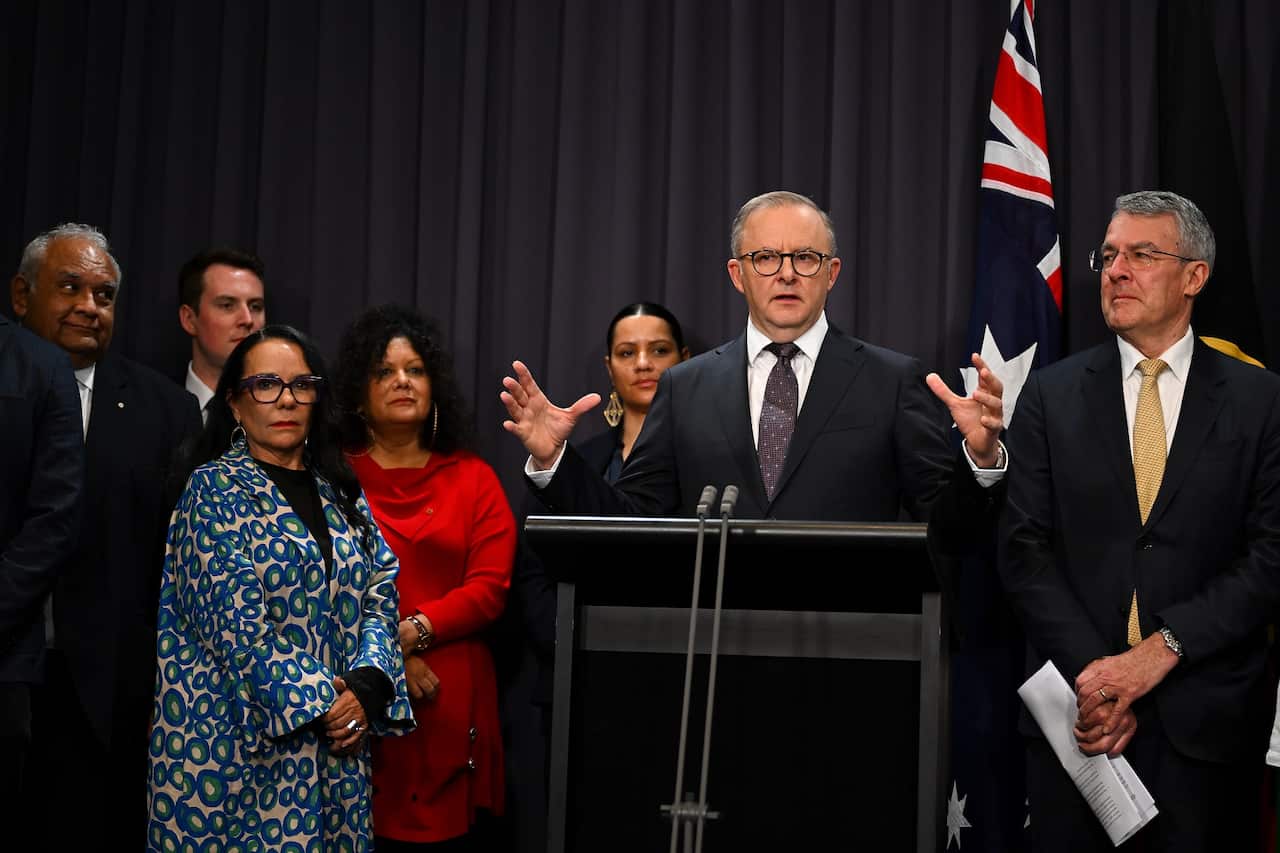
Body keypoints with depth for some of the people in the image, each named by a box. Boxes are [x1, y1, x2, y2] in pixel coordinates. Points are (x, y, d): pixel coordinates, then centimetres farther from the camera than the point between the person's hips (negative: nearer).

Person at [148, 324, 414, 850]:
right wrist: (318, 702, -15)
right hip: (242, 736, -5)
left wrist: (367, 687, -10)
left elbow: (379, 597, 7)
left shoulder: (340, 492, 13)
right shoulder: (217, 487, -5)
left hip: (339, 743, 5)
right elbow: (234, 620, -14)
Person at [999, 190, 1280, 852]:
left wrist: (1162, 650, -14)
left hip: (1206, 719, -1)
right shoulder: (1051, 395, 4)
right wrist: (1092, 671, -12)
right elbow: (1024, 549, -1)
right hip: (1074, 709, 1)